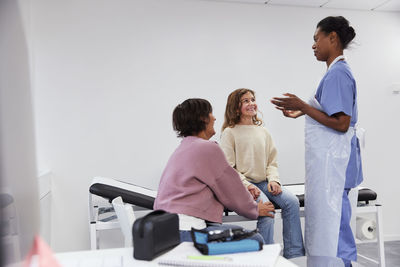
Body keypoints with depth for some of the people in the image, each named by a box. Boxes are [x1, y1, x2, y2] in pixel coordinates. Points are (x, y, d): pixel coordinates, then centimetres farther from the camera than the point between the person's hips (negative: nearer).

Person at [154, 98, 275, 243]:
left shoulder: (183, 148, 21)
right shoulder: (208, 148, -8)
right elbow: (230, 192, -1)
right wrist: (256, 209, 17)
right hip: (185, 229, -10)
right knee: (255, 240, -6)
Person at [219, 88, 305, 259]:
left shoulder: (262, 131, 17)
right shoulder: (230, 132, -1)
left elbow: (272, 161, 16)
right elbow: (228, 168, -6)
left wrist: (273, 179, -3)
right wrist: (246, 185, -18)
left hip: (264, 182, 6)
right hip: (243, 184, -5)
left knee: (292, 201, -16)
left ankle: (294, 255, -9)